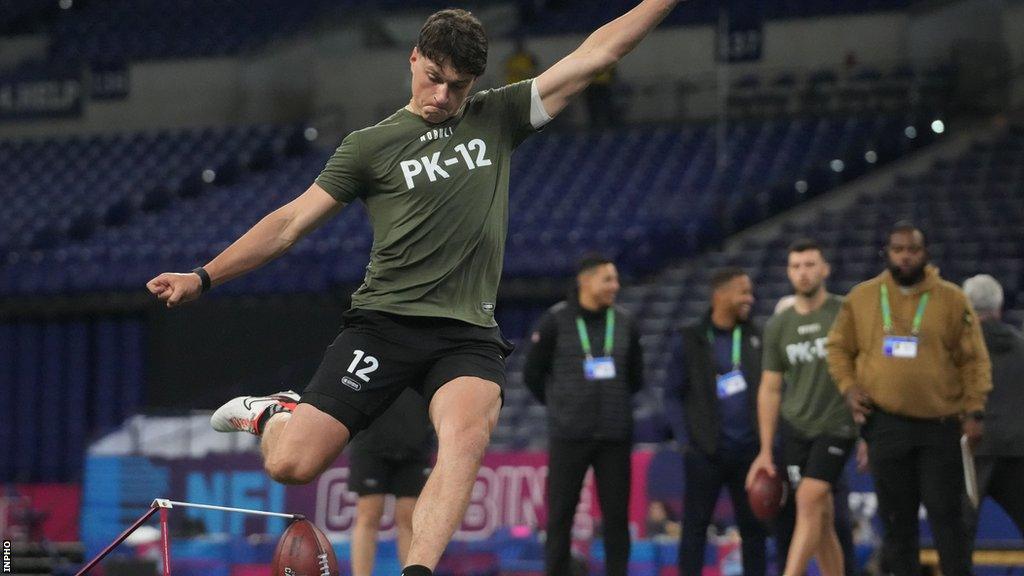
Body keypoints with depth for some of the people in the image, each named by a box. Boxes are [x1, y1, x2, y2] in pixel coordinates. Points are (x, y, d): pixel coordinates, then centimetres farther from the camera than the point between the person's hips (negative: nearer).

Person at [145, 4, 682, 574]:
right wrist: (203, 278, -1)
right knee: (292, 464, -11)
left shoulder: (497, 118, 12)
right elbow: (291, 222, 5)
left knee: (468, 438, -31)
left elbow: (596, 54, 11)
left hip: (469, 334, 1)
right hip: (384, 322, -1)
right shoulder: (371, 146, 5)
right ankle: (274, 413, 24)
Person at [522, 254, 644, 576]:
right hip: (569, 437, -3)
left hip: (615, 437, 3)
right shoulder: (555, 321, -4)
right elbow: (532, 374, 4)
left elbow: (635, 377, 18)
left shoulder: (624, 323, 6)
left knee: (617, 515, 2)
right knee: (560, 516, 0)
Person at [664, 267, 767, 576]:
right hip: (706, 453, -3)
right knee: (695, 526, 1)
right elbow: (674, 395, 2)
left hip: (748, 449, 3)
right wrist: (686, 438, -8)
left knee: (753, 526, 5)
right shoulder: (691, 340, -1)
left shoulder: (755, 337, 8)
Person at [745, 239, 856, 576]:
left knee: (809, 501, -18)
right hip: (795, 428, 4)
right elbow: (770, 389, 10)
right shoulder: (777, 326, 7)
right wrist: (765, 452, 7)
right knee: (822, 517, 5)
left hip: (836, 425, -4)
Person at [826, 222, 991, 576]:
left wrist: (974, 411, -6)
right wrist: (848, 387, -1)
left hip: (940, 426, -2)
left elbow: (974, 359, 1)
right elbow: (839, 347, 15)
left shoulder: (951, 299, 0)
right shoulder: (861, 297, 6)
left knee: (946, 513, -3)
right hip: (885, 424, 2)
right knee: (897, 517, 8)